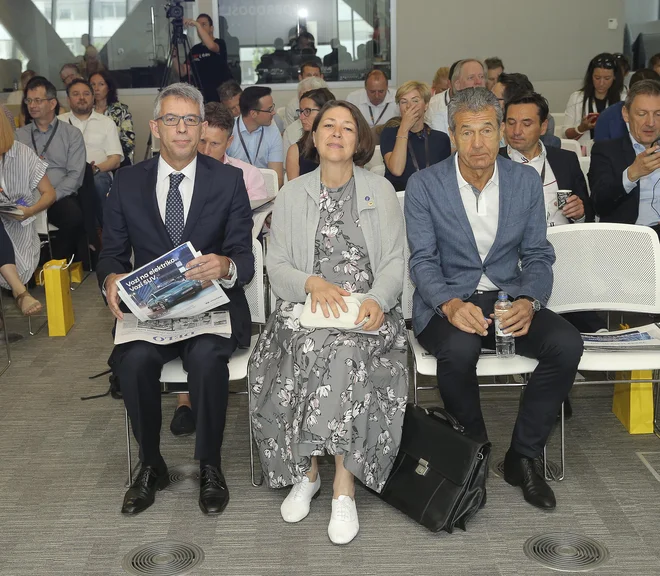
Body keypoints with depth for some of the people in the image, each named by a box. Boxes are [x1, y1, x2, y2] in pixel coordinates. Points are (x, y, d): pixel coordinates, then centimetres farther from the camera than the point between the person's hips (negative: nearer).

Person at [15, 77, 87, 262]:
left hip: (60, 197, -1)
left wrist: (51, 197, -14)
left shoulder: (72, 134, 11)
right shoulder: (19, 135, 19)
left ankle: (59, 262, -16)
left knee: (73, 213, -36)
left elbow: (75, 175, 0)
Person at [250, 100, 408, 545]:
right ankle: (306, 471, -15)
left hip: (367, 308, -1)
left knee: (346, 352, -33)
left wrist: (377, 299, -16)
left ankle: (344, 486, -25)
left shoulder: (381, 191, 11)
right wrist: (312, 283, -13)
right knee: (310, 347, -33)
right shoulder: (292, 195, 14)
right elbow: (276, 267, 8)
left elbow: (394, 263, 5)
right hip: (307, 307, 1)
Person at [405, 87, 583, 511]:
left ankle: (523, 457, -5)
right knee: (460, 348, -36)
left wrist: (529, 302, -17)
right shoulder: (425, 185, -3)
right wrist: (450, 305, -27)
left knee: (567, 344, -25)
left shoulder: (526, 181, 4)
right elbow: (423, 261, -6)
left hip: (509, 296, 3)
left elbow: (537, 256, 5)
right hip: (447, 301, -3)